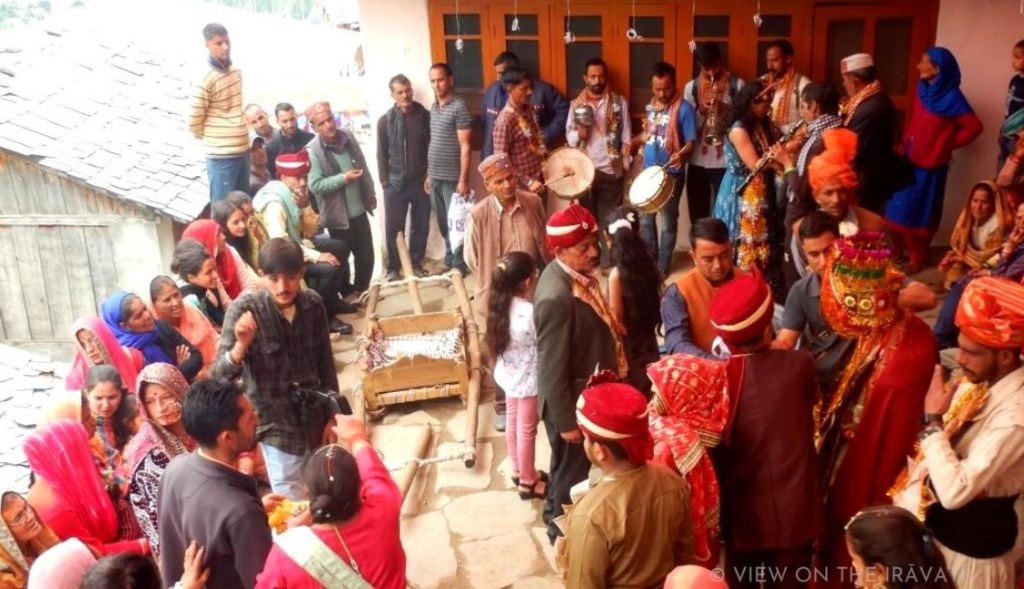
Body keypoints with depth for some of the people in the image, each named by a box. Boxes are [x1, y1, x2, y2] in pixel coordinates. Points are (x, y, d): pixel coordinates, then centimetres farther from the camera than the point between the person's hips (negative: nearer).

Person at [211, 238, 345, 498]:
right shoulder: (244, 309, -17)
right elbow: (219, 375, -18)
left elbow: (325, 361, 4)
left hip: (315, 417, 3)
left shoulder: (313, 303, -7)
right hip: (277, 424, -3)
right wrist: (241, 346, -38)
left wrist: (331, 413, 7)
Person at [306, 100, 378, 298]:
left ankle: (362, 288, 34)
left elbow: (363, 166, 12)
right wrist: (344, 178, -23)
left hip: (359, 209, 5)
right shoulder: (312, 151, -16)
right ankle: (347, 293, 29)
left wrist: (371, 193, 15)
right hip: (338, 215, -5)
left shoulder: (348, 136, 1)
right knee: (342, 257, 11)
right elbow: (315, 185, -22)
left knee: (366, 253, 15)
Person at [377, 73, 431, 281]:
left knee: (421, 225, 8)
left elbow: (431, 147, 4)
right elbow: (381, 154, 1)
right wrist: (385, 181, -4)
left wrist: (430, 174, -4)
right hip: (395, 184, -1)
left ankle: (416, 263, 24)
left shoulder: (424, 115, 1)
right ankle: (393, 268, 16)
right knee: (393, 228, 4)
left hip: (421, 182, 1)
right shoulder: (385, 120, 0)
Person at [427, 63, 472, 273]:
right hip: (435, 176, 7)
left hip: (452, 177, -7)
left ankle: (459, 265, 12)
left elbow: (465, 147, -14)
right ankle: (449, 260, 27)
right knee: (443, 223, 15)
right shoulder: (433, 107, 12)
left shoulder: (459, 107, -11)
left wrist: (463, 179, -17)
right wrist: (428, 173, 14)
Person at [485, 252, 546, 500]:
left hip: (509, 374, 8)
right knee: (527, 430, 11)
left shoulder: (502, 304, -8)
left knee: (513, 423, 24)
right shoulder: (530, 312, -32)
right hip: (527, 378, -8)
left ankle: (519, 470, 44)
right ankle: (528, 482, 29)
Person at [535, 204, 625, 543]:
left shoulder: (578, 273, -5)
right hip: (571, 401, -9)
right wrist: (567, 421, -19)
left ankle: (556, 510, 53)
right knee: (571, 470, 15)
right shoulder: (557, 297, -34)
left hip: (588, 392, 9)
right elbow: (553, 369, -28)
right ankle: (561, 528, 40)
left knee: (574, 466, 29)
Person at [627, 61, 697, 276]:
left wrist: (681, 155, -36)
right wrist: (635, 142, 2)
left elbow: (691, 142, -16)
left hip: (672, 174, -6)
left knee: (668, 221, 7)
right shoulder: (651, 106, 6)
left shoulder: (684, 109, -15)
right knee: (645, 218, 15)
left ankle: (663, 264, 21)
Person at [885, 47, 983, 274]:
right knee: (898, 208, 13)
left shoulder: (951, 98, -17)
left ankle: (917, 257, 22)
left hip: (929, 165, -6)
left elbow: (974, 127, -14)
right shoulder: (924, 91, 2)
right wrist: (904, 144, 3)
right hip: (909, 160, 6)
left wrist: (948, 144, -7)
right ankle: (898, 250, 30)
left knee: (917, 212, 5)